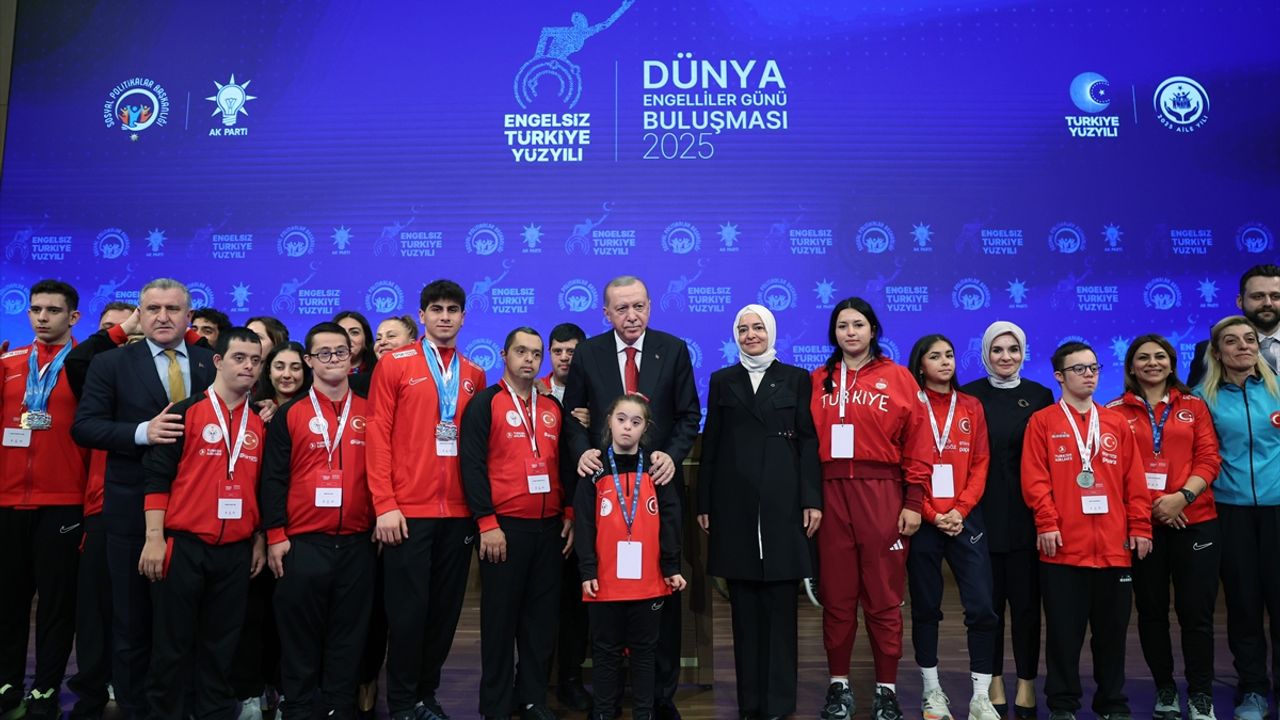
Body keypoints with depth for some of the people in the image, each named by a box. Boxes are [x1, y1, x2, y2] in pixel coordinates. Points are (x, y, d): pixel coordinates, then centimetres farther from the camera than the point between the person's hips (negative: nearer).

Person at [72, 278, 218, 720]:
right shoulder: (110, 363, 0)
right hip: (132, 511, -1)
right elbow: (84, 427, -6)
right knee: (132, 620, 10)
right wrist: (142, 432, -21)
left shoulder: (212, 364, 6)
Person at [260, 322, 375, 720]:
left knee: (348, 638, 9)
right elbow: (273, 479, 0)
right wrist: (276, 536, -5)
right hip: (303, 544, -1)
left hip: (357, 544, 2)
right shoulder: (289, 415, 3)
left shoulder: (371, 414, 7)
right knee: (300, 639, 6)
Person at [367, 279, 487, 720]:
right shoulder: (394, 365, 0)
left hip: (459, 513, 4)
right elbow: (378, 436, -5)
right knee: (408, 609, 3)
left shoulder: (475, 375, 11)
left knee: (446, 608, 11)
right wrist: (384, 504, -11)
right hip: (408, 511, -4)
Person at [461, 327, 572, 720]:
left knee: (542, 617, 10)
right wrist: (487, 523, -14)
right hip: (505, 527, -5)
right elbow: (472, 465, -10)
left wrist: (569, 514, 8)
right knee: (501, 618, 4)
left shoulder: (552, 407, 14)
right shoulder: (485, 404, -3)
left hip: (550, 527, 5)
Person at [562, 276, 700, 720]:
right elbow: (572, 414, 7)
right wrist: (582, 451, -12)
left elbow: (689, 415, 2)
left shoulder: (674, 350, 2)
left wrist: (672, 454, -15)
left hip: (659, 482, 0)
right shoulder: (587, 354, 4)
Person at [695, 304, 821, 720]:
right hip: (735, 504, 1)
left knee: (780, 604, 0)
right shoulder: (722, 381, 11)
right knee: (743, 606, 5)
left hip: (782, 501, -1)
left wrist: (812, 498, -5)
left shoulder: (795, 379, 7)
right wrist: (704, 503, 4)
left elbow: (808, 441, 3)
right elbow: (710, 444, 9)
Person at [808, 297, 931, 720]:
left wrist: (914, 503, -4)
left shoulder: (898, 378, 4)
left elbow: (916, 446, 1)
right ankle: (839, 684, 21)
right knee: (836, 595, 8)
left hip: (882, 494, -1)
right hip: (831, 495, 2)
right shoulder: (818, 381, 9)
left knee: (884, 597, 4)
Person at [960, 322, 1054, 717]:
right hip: (982, 512, 0)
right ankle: (994, 684, 18)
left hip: (1026, 513, 1)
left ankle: (1026, 687, 18)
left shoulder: (1040, 396, 6)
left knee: (1026, 600, 6)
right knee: (988, 601, 6)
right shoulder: (969, 395, 2)